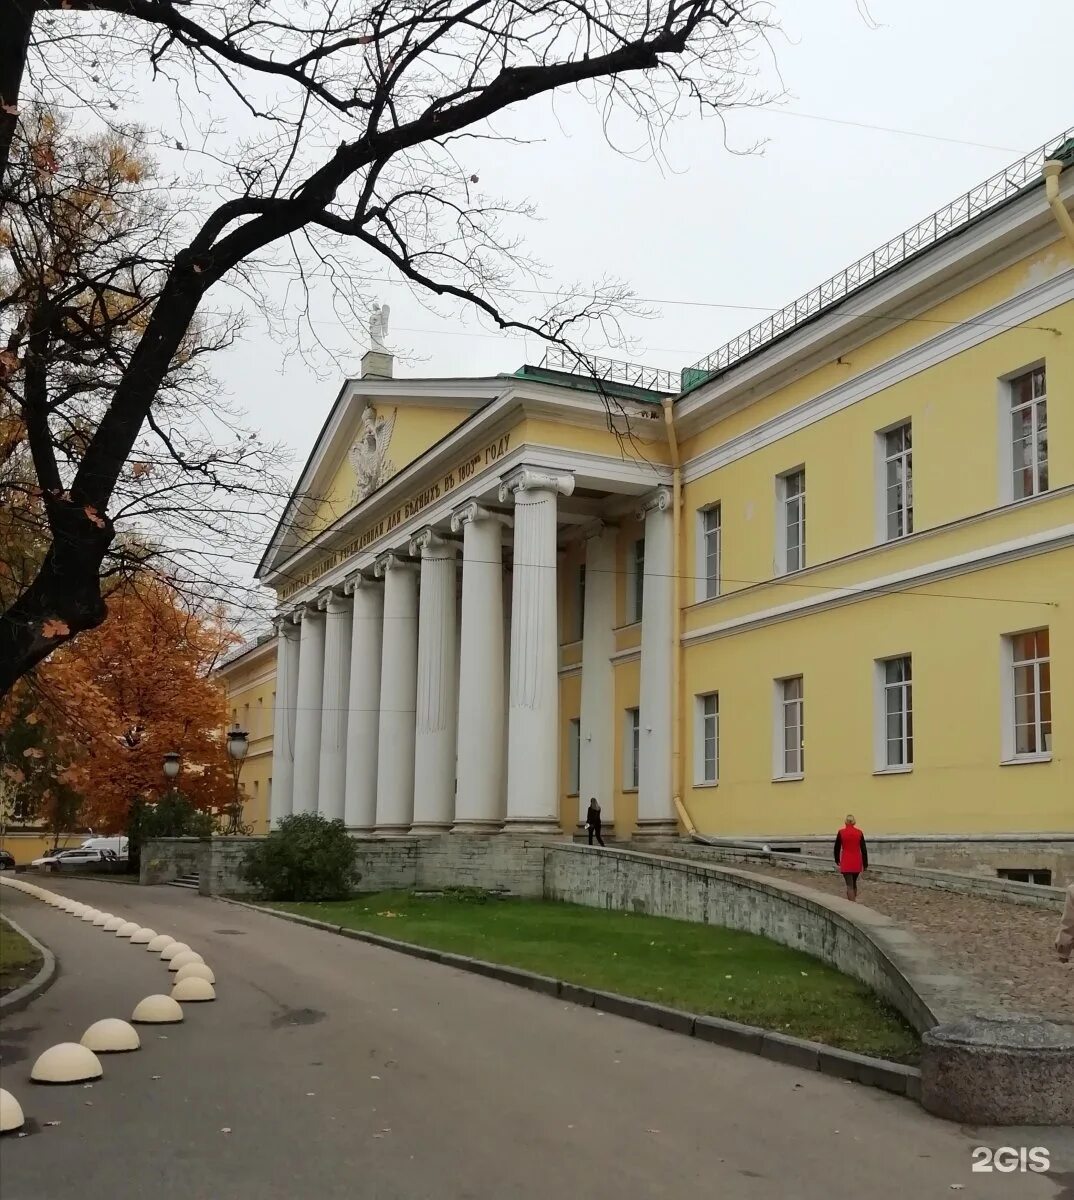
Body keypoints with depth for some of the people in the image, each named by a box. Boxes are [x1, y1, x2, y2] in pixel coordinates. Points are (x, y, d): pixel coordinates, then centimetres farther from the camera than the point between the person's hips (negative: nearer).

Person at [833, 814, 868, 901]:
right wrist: (865, 863, 7)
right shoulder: (859, 833, -1)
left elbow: (837, 847, 3)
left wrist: (837, 860, 18)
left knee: (849, 885, -4)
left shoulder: (841, 832, -6)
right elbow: (863, 849, 0)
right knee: (854, 883, 21)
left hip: (846, 862, -3)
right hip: (857, 862, 3)